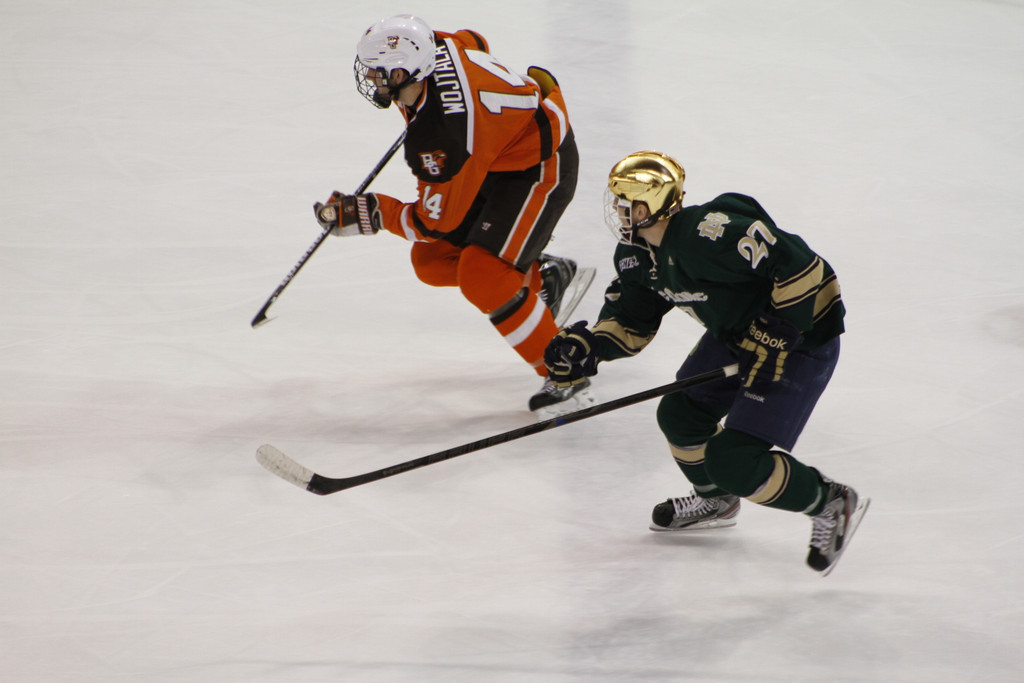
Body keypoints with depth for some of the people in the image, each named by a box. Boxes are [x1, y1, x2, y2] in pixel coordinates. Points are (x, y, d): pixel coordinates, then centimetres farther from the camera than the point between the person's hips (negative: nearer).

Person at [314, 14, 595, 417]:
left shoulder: (438, 139, -36)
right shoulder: (436, 48, -14)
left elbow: (436, 221, -23)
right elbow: (473, 42, 12)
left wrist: (367, 214, -15)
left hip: (540, 166, -10)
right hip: (495, 158, 10)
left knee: (481, 276, -21)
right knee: (432, 261, 7)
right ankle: (545, 278, 25)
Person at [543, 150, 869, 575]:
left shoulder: (710, 233, -33)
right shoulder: (638, 254, -1)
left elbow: (799, 266, -32)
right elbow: (631, 320, 9)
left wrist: (776, 335, -28)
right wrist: (589, 346, -11)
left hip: (801, 337, -10)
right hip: (736, 334, 10)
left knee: (734, 462, -15)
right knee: (680, 414, 14)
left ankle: (833, 505, 5)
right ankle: (716, 501, 42)